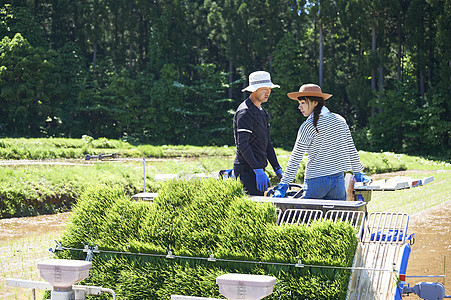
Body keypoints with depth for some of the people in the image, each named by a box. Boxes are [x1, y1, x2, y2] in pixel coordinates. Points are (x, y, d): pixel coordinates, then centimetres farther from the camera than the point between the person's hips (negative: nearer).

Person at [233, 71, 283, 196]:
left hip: (258, 168, 9)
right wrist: (259, 171, -25)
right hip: (247, 169, -9)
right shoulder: (245, 112, -12)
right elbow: (242, 145, -20)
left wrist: (277, 168, 15)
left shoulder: (262, 112, 19)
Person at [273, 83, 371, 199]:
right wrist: (358, 173, 25)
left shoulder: (308, 127, -9)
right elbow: (351, 150, 13)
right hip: (339, 179, 5)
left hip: (316, 181, -5)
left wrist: (283, 184, -7)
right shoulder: (340, 120, 6)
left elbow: (295, 159, -10)